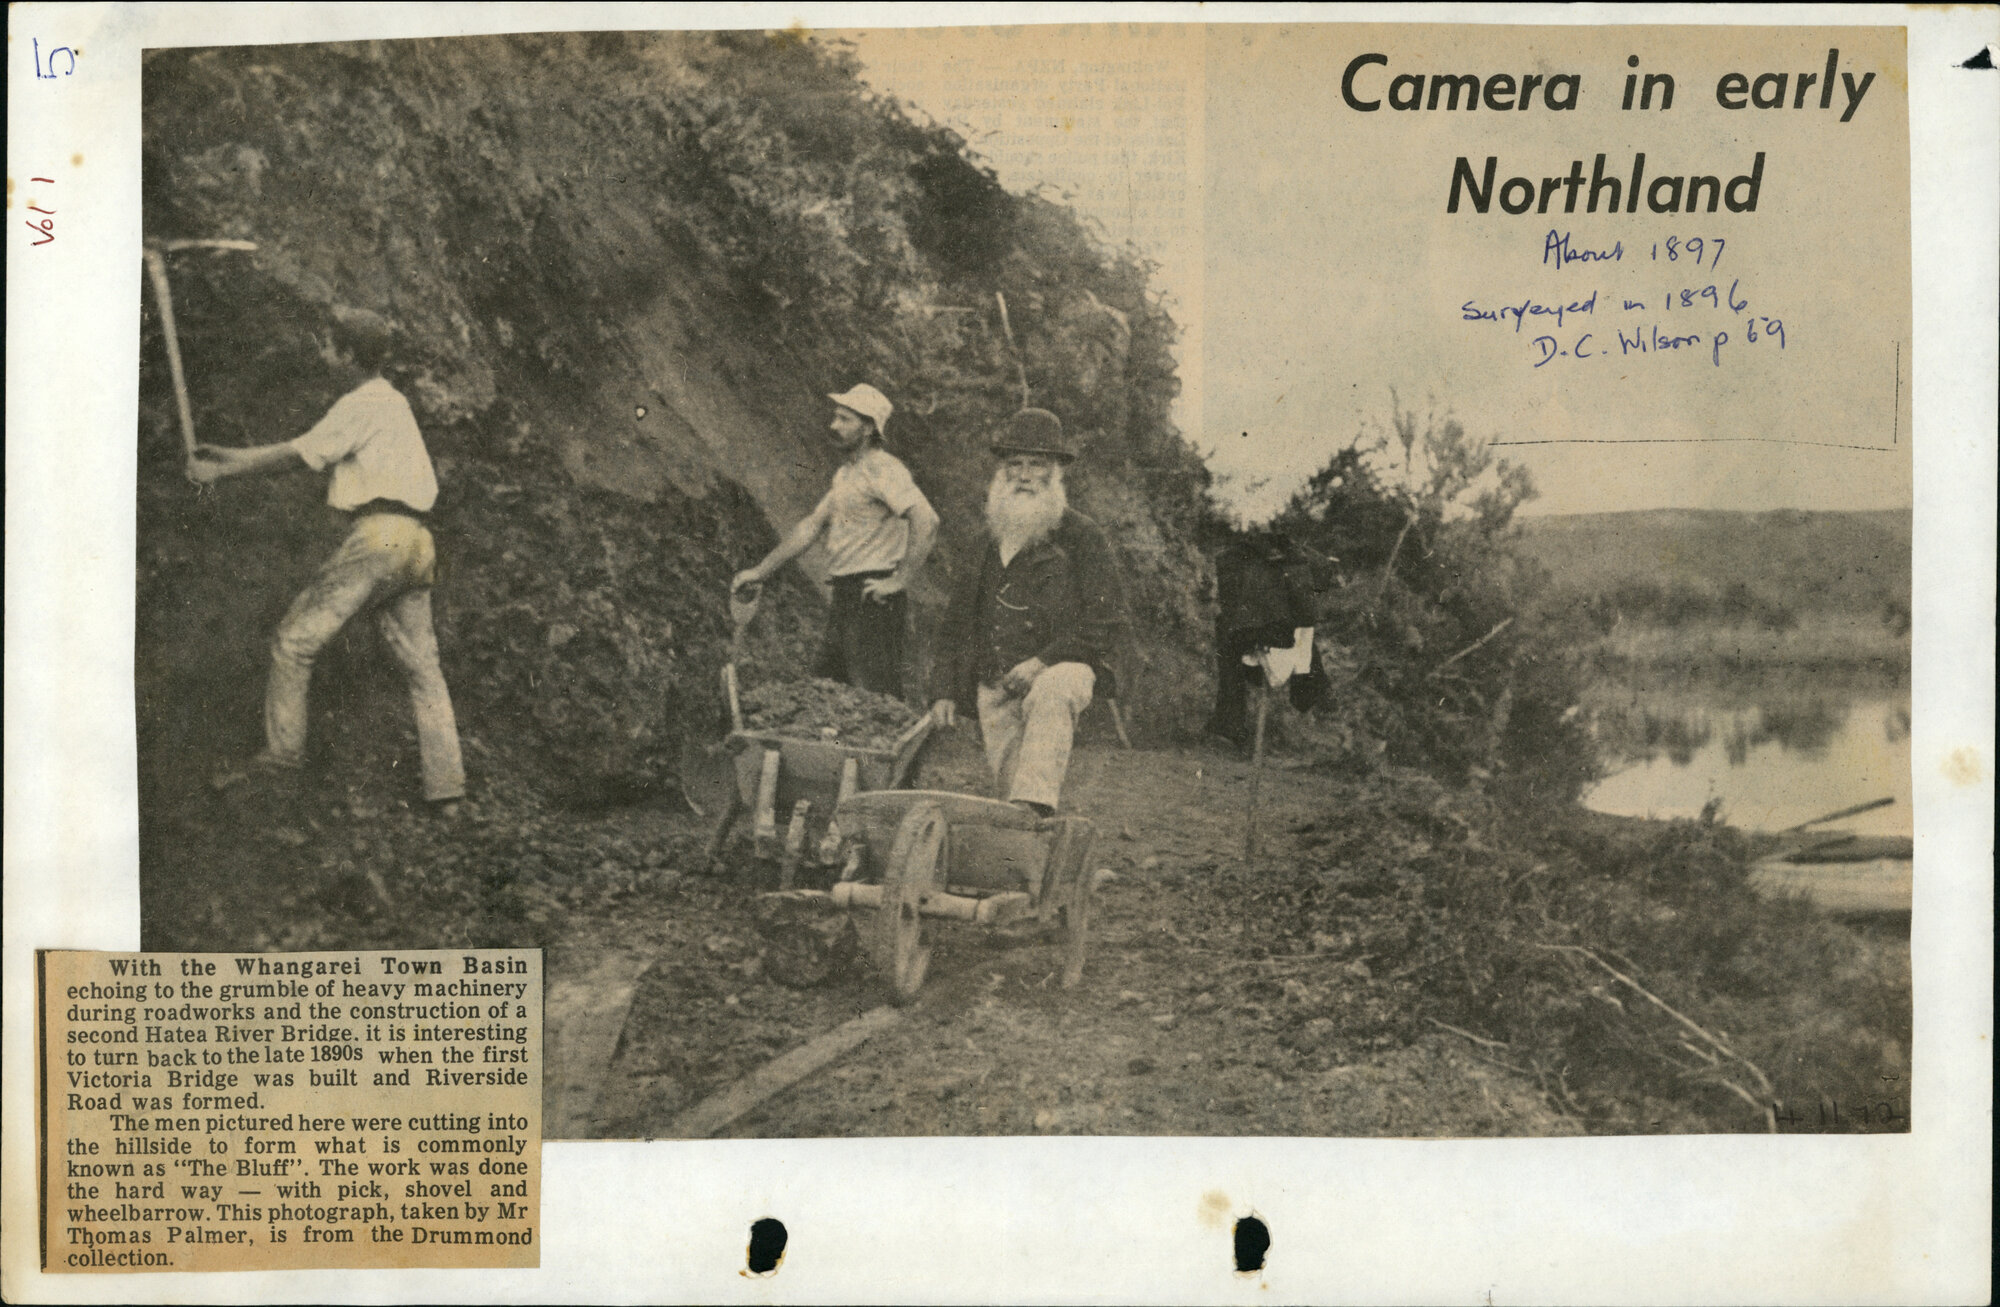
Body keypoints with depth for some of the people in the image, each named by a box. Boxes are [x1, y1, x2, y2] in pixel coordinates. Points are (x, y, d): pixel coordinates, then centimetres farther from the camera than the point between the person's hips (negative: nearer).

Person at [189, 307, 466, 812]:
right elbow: (306, 452, 26)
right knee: (423, 667, 7)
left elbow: (298, 455, -3)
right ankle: (447, 788, 5)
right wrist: (230, 455, 24)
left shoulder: (365, 403, -2)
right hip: (415, 545, 9)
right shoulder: (391, 402, 25)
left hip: (380, 534, -9)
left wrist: (222, 470, 7)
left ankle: (282, 753, -3)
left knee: (295, 638, -3)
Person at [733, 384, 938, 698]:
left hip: (873, 598, -10)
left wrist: (899, 581, -22)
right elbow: (811, 526, 24)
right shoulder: (846, 473, 19)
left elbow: (926, 521, -24)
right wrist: (760, 571, 22)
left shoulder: (882, 468, -11)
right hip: (846, 597, 10)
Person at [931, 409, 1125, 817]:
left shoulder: (1081, 536, 4)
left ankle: (1035, 803, -48)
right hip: (994, 686, 5)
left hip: (1062, 669, -4)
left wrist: (1043, 661, -14)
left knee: (1049, 694, -39)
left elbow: (1107, 625, -2)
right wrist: (947, 692, 12)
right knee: (1007, 786, -7)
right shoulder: (987, 539, 18)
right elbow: (955, 625, 23)